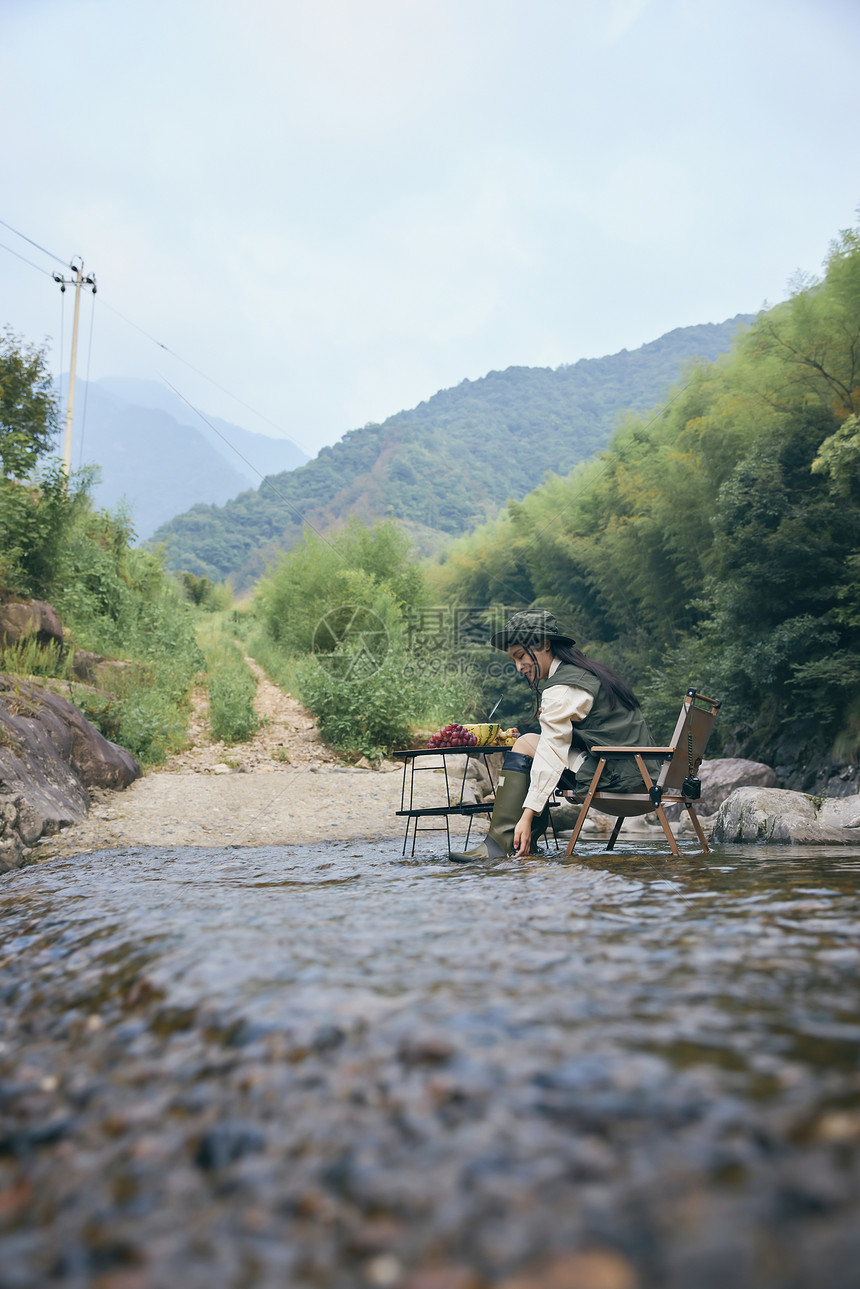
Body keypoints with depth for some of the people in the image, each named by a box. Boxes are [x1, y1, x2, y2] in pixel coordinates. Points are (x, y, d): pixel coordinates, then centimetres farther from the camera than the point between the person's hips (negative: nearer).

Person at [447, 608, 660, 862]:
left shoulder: (561, 690, -13)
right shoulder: (582, 671, 17)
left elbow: (552, 753, -19)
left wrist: (527, 815, -21)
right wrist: (549, 717, 11)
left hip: (617, 774, -10)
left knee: (526, 745, -11)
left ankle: (500, 842, -15)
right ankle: (524, 842, 11)